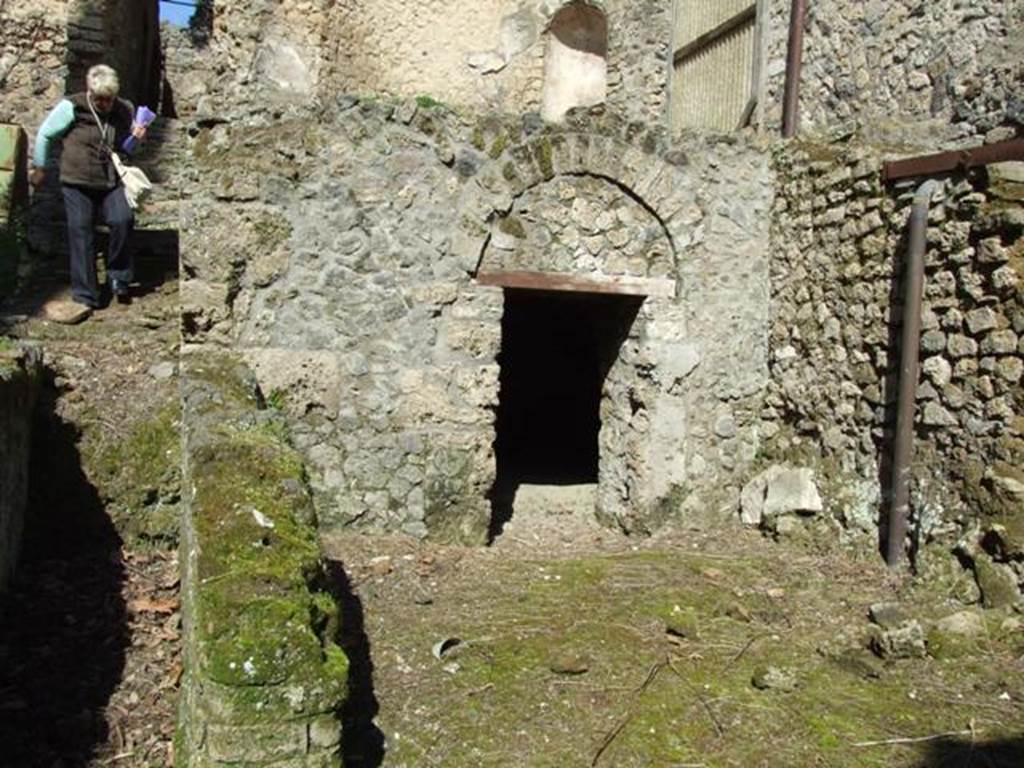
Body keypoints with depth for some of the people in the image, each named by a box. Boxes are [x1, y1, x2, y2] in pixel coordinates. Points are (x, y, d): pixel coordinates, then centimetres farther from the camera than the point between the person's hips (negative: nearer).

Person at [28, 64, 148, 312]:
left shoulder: (124, 111, 5)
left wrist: (137, 138, -3)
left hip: (110, 183, 2)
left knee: (123, 220, -22)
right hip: (77, 182, -2)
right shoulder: (72, 107, -6)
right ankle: (85, 294, 4)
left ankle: (119, 276, -1)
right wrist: (39, 167, 13)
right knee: (80, 232, -2)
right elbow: (45, 134, 6)